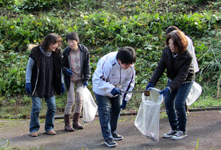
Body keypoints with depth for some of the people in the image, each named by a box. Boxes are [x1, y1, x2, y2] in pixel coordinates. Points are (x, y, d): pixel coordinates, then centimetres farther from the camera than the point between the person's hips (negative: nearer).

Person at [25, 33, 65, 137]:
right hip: (37, 86, -4)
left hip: (50, 86, 4)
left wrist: (61, 83, 8)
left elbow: (59, 69, 10)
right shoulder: (36, 53, -12)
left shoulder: (56, 54, 0)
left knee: (52, 107, 5)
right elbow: (29, 68, -4)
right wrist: (28, 82, -8)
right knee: (36, 107, -1)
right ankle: (34, 129, 14)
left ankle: (49, 127, 20)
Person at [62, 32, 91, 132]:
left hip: (80, 79, 2)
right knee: (71, 100, -7)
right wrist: (66, 70, -23)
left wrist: (86, 79, -6)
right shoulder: (66, 52, -10)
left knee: (80, 100, 6)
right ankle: (67, 123, 4)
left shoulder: (84, 50, -8)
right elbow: (62, 65, 0)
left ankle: (76, 121, 21)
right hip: (70, 79, -2)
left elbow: (87, 66, -2)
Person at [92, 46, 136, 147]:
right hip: (101, 89, -6)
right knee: (105, 111, -9)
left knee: (116, 110, 11)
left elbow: (129, 82, -6)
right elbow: (97, 79, -32)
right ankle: (107, 137, -2)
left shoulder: (130, 66, -19)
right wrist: (111, 89, -42)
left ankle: (113, 132, 30)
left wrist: (125, 99, -7)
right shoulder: (107, 62, -37)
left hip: (116, 90, 6)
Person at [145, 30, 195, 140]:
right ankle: (174, 129, 17)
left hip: (185, 81, -5)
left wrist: (169, 88, -40)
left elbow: (182, 76, -31)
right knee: (168, 103, 1)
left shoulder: (187, 56, -29)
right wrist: (152, 82, -25)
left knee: (179, 104, -14)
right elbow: (160, 68, -13)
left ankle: (182, 131, 4)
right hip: (172, 79, 5)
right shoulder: (166, 51, -15)